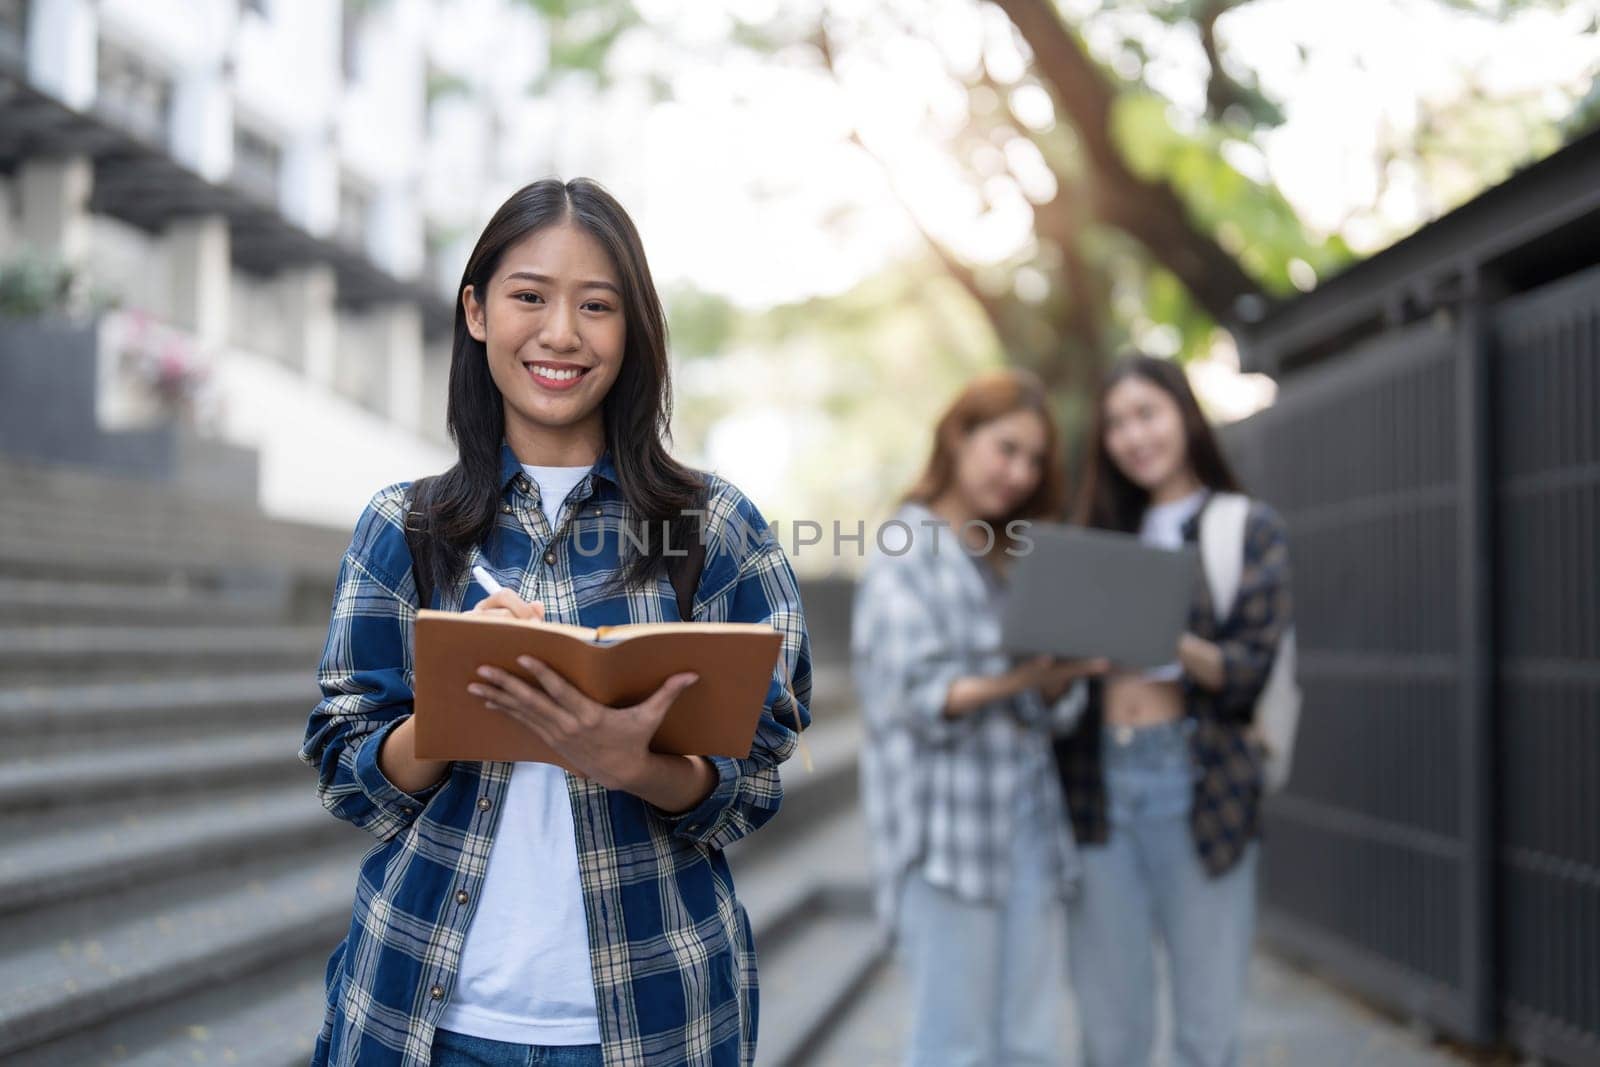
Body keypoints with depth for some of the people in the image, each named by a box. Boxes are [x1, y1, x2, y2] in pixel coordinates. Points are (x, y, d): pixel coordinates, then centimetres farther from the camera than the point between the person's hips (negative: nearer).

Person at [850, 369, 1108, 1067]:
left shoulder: (1015, 559, 17)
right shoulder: (905, 554, -3)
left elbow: (1053, 708, 10)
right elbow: (916, 699, -13)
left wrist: (1059, 676, -12)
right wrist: (1011, 680, -27)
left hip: (1028, 819, 7)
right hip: (946, 829, -6)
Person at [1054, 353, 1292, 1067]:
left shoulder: (1248, 528, 5)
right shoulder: (1101, 533, 17)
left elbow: (1252, 670, -4)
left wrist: (1175, 645, -21)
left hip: (1195, 784, -3)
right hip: (1097, 784, 3)